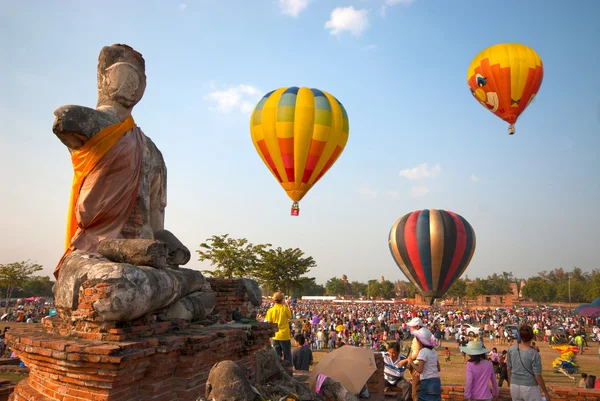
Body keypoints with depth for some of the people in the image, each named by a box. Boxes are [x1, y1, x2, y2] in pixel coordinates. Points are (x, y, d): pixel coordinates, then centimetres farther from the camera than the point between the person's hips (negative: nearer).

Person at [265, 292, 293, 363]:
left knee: (277, 355, 11)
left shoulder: (270, 310, -6)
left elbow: (269, 323, -4)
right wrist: (287, 305, 12)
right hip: (285, 335, -2)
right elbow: (290, 316, 9)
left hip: (275, 336, 2)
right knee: (287, 355, 9)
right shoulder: (285, 308, -9)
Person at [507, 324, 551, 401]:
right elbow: (538, 377, -14)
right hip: (529, 388, -4)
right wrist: (546, 393, 1)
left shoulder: (511, 349, -7)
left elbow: (509, 369, 4)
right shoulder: (534, 355, -19)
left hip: (515, 386, 4)